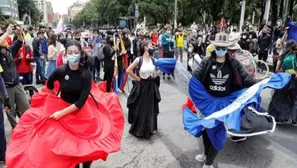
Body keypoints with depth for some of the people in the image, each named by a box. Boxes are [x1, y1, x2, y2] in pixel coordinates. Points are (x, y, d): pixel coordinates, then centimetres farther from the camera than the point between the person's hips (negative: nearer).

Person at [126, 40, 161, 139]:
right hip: (141, 86, -3)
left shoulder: (154, 60, -1)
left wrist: (156, 75, -7)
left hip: (151, 86, 4)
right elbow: (128, 70, -12)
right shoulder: (139, 60, -11)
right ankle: (138, 129, 24)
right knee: (140, 108, 6)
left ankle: (150, 128, 30)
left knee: (151, 108, 12)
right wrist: (137, 78, -10)